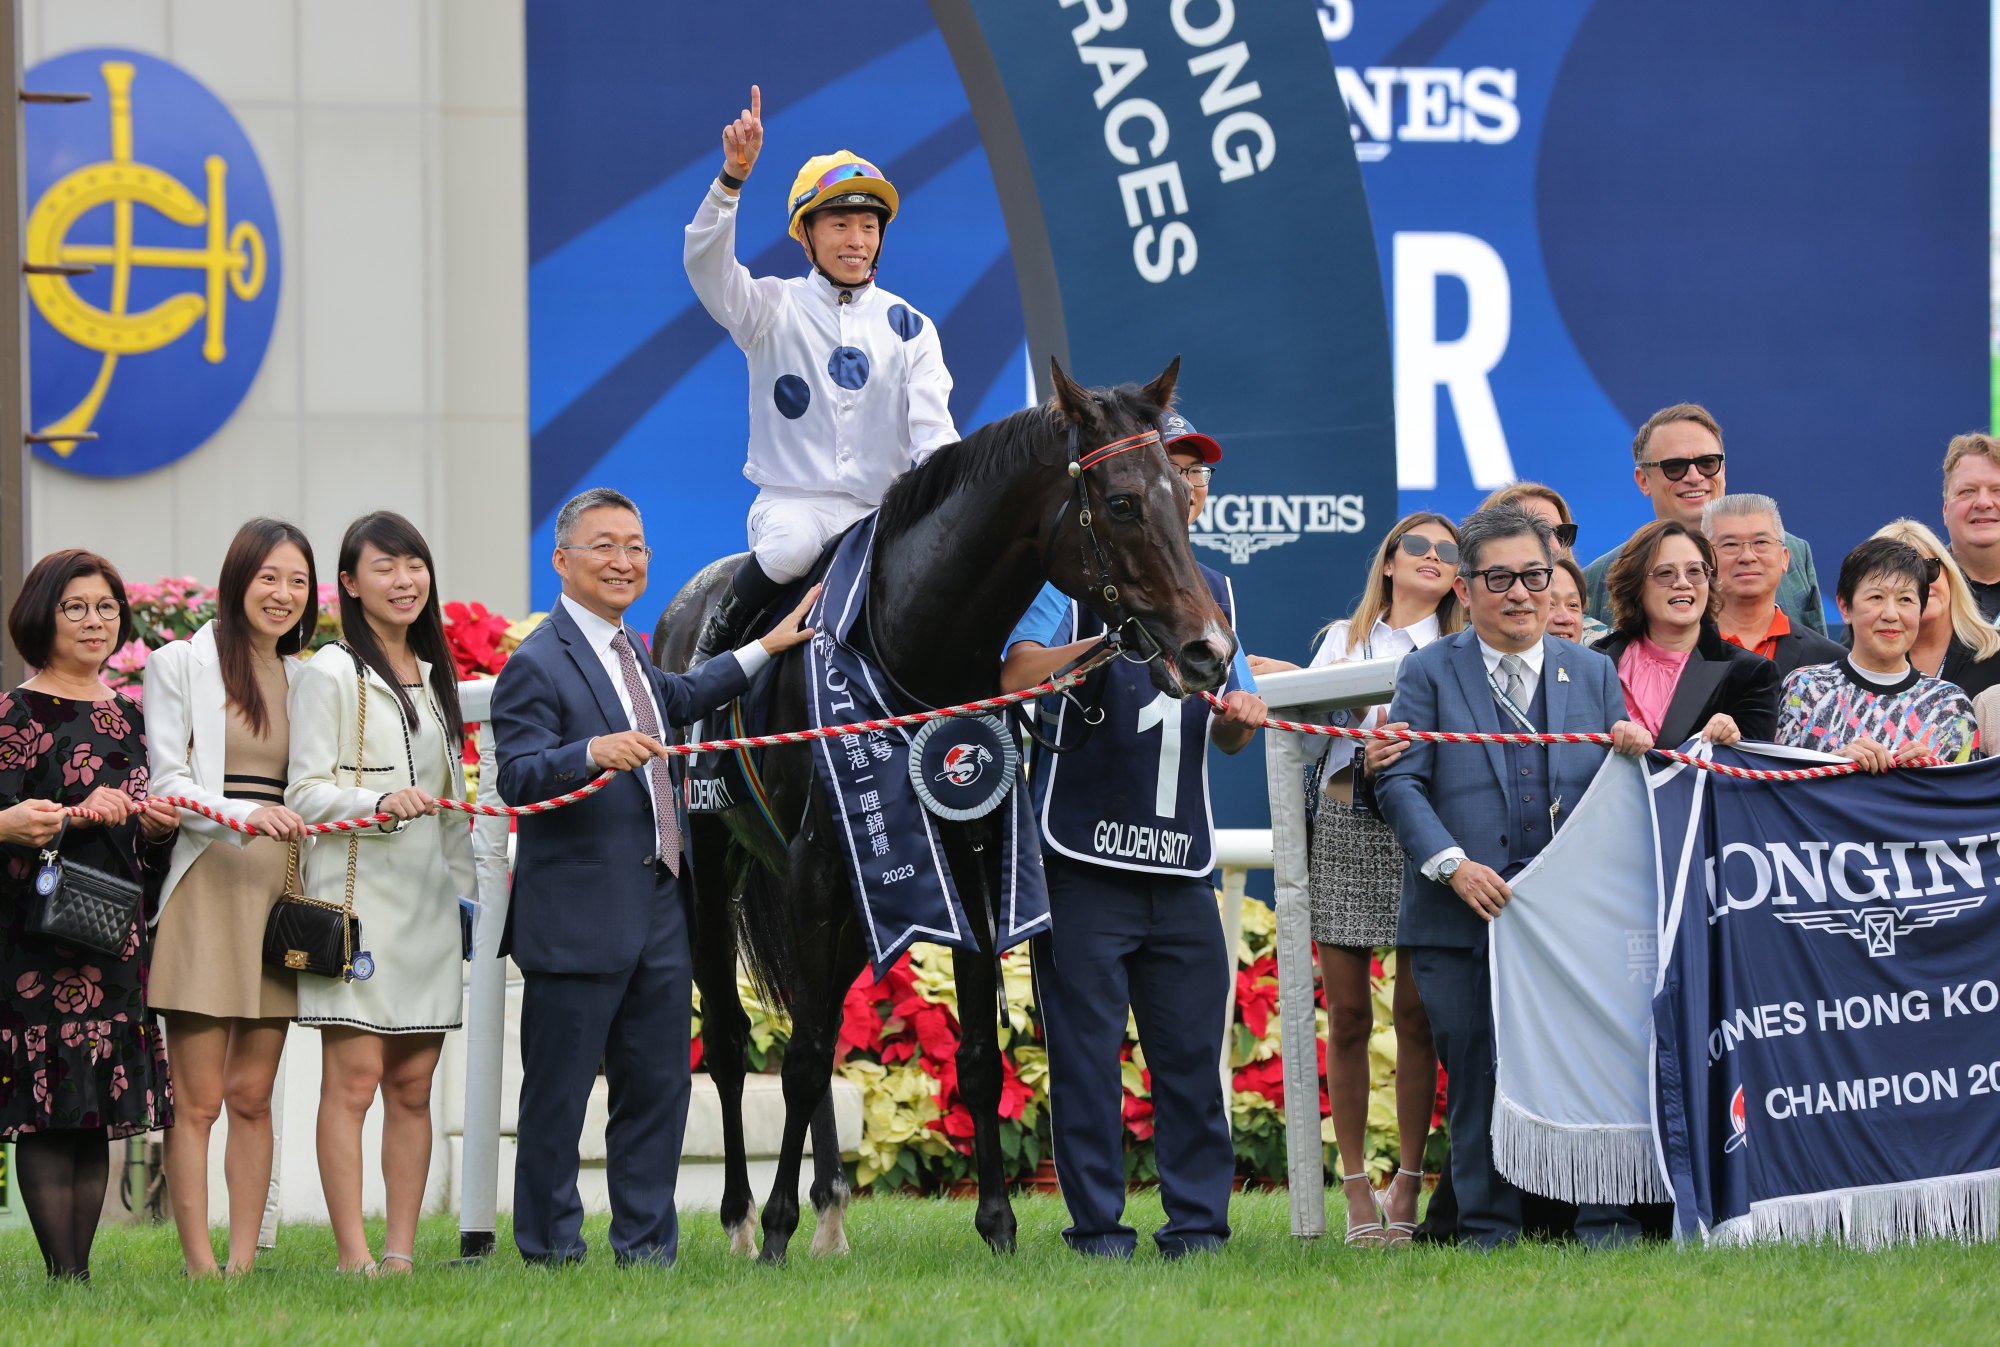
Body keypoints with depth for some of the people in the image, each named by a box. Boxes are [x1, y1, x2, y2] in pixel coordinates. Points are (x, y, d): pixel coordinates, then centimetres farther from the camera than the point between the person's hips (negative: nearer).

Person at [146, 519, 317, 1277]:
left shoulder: (304, 677, 16)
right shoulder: (180, 666, 2)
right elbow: (168, 783, -6)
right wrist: (243, 814, -22)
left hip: (280, 894, 5)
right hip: (205, 891, -5)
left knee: (252, 1096, 5)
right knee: (199, 1099, -6)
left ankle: (244, 1261, 5)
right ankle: (200, 1265, -7)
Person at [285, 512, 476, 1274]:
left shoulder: (435, 679, 18)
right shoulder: (332, 675, -2)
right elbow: (305, 793, -8)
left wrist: (465, 892, 18)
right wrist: (381, 803, -24)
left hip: (428, 901, 6)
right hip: (356, 895, -6)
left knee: (413, 1084, 3)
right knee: (353, 1078, -9)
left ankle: (402, 1252, 4)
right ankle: (353, 1255, -11)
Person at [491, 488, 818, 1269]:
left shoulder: (627, 651, 16)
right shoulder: (537, 665, -12)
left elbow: (675, 699, 38)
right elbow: (519, 777, -22)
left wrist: (765, 650, 43)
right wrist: (593, 754, -39)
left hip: (658, 912, 8)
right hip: (578, 920, -8)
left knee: (658, 1086, 11)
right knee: (558, 1092, 0)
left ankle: (646, 1244, 18)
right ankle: (549, 1247, 7)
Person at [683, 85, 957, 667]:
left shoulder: (909, 327, 11)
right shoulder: (775, 309, 4)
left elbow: (932, 429, 2)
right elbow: (706, 264, -14)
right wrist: (733, 177, -29)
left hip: (884, 509, 3)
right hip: (792, 501, -3)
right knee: (792, 544, -35)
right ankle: (715, 643, -11)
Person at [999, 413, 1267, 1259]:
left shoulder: (1211, 592, 17)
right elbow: (1018, 675, -15)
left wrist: (1241, 716, 1)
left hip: (1181, 864, 5)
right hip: (1086, 858, -5)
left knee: (1192, 1049, 3)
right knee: (1085, 1048, -3)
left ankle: (1198, 1218, 8)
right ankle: (1096, 1221, 2)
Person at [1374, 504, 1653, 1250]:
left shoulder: (1593, 673, 17)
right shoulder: (1428, 673, 9)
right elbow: (1402, 783, 0)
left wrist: (1635, 752, -6)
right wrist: (1453, 865, -13)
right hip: (1465, 914, -1)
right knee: (1476, 1076, -1)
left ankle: (1606, 1224, 2)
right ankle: (1487, 1228, 7)